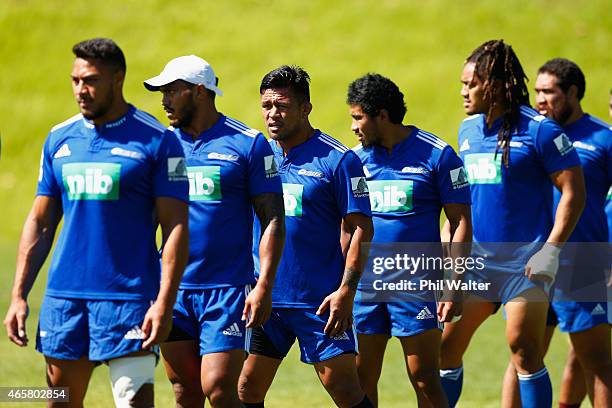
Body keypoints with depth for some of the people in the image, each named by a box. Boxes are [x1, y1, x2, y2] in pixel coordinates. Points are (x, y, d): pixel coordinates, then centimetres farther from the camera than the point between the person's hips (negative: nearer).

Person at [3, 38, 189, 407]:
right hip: (63, 296, 5)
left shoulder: (157, 141, -4)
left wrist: (164, 303, -15)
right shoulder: (59, 139, 11)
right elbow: (40, 223, 15)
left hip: (128, 299, -5)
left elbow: (176, 227, -6)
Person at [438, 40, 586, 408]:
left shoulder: (538, 129, -10)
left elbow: (574, 192, -11)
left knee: (525, 351, -10)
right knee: (446, 345, 3)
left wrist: (551, 250, -17)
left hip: (524, 262, -6)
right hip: (476, 258, 6)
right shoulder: (468, 130, 11)